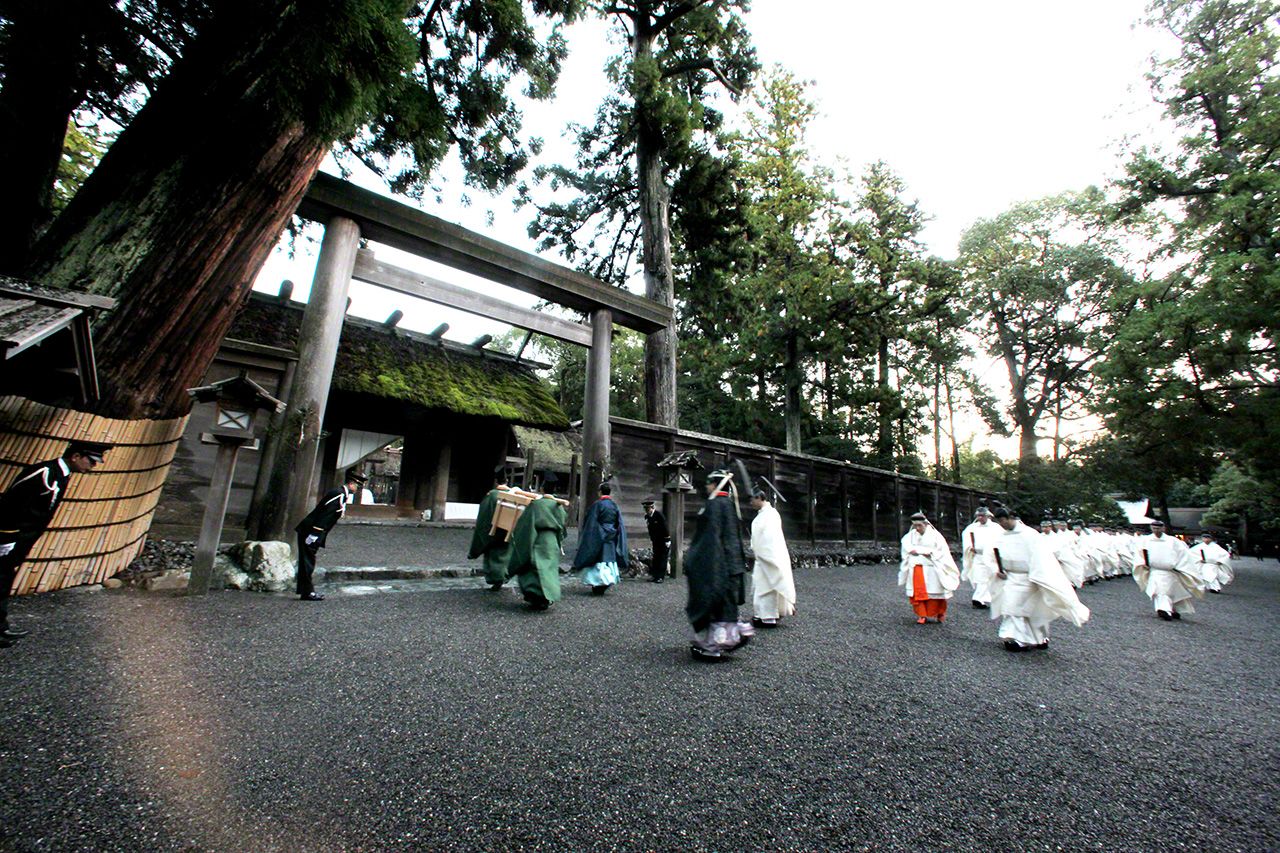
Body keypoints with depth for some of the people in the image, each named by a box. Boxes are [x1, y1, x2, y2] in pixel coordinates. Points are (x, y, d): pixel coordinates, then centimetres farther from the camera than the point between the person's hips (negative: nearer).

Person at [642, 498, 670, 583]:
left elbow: (665, 527, -18)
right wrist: (651, 539, 11)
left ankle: (661, 577, 1)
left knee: (663, 558, -3)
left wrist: (667, 540, -18)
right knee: (655, 558, 8)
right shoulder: (647, 516, 1)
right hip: (656, 540, 6)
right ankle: (654, 575, 14)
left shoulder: (659, 514, -20)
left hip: (664, 540, -6)